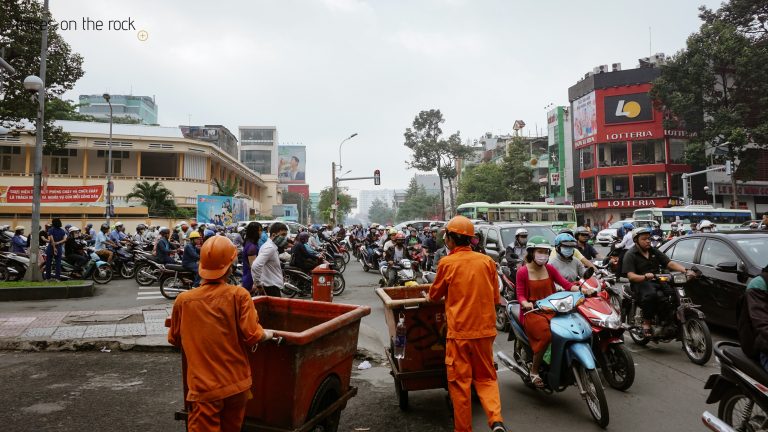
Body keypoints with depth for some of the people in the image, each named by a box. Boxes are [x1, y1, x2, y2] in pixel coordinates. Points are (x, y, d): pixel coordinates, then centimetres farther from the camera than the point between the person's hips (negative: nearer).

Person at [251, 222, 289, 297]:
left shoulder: (272, 247, 12)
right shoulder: (270, 248, -20)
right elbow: (255, 266, -31)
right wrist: (257, 283, -20)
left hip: (273, 284, 10)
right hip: (271, 285, -10)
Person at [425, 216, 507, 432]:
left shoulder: (447, 263, -8)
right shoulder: (487, 261, 1)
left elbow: (435, 295, 7)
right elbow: (495, 298, 8)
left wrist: (428, 297, 28)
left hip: (459, 331, -3)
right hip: (485, 329, 4)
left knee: (460, 382, 8)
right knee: (486, 377, 17)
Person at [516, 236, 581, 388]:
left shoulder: (550, 269, 10)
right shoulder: (522, 271, -3)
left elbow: (566, 284, 2)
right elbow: (520, 295, -5)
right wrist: (526, 303, -26)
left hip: (550, 310, 5)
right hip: (532, 312, -5)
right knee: (545, 335, -31)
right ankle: (534, 372, -12)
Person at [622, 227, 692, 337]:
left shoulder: (654, 252, 19)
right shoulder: (630, 255, -1)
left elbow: (670, 263, 8)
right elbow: (631, 276, -12)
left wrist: (686, 270, -10)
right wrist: (645, 277, -33)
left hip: (657, 281, 6)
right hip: (640, 283, -6)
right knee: (650, 294, -38)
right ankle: (646, 323, -22)